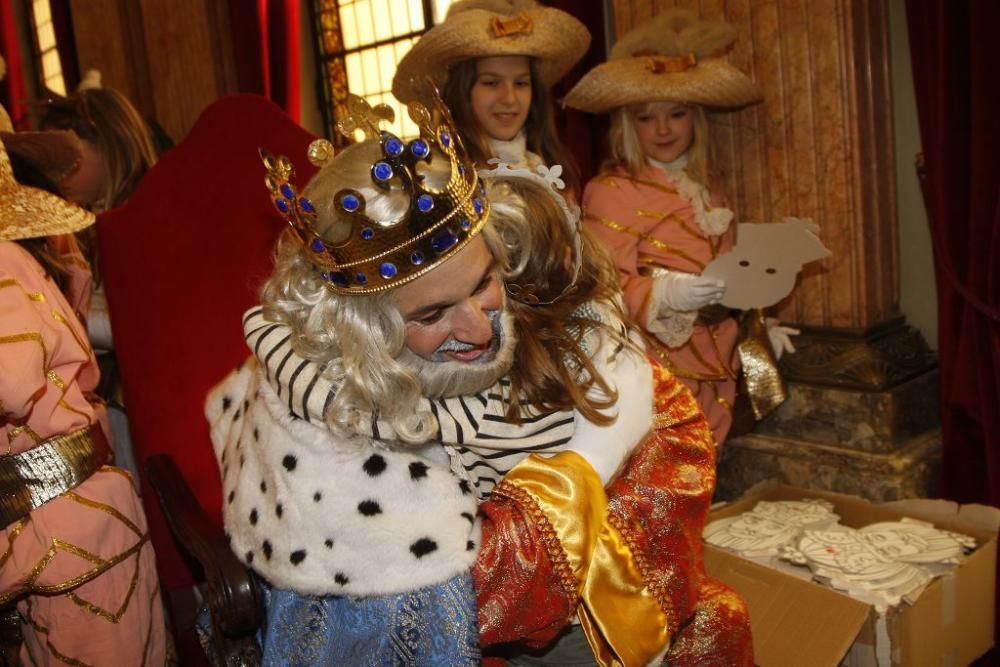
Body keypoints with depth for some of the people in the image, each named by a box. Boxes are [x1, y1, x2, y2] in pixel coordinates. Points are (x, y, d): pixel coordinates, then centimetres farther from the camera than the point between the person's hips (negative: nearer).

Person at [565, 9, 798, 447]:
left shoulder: (705, 191, 15)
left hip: (713, 370, 7)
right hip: (655, 371, -7)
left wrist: (759, 327, 18)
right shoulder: (612, 192, -9)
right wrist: (665, 295, -28)